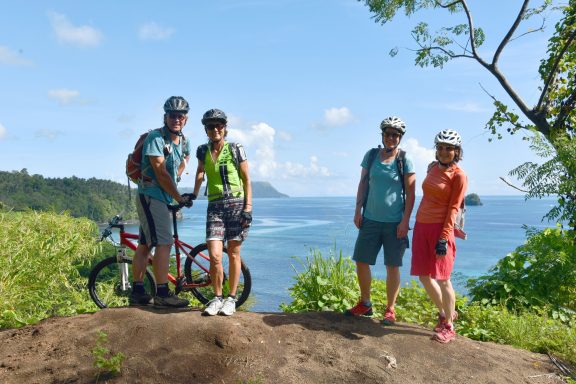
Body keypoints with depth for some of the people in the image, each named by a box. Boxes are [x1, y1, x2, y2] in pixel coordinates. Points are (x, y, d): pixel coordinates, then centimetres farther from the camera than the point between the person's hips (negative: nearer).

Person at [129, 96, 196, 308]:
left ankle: (137, 292, 18)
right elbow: (160, 172, -17)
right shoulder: (155, 137, -13)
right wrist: (179, 198, -10)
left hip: (163, 198, 8)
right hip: (151, 196, -8)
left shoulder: (184, 142, 10)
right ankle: (162, 293, -8)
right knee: (164, 243, -13)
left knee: (145, 244, 11)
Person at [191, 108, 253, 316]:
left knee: (233, 253, 3)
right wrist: (193, 195, -2)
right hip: (215, 207, 2)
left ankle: (231, 298, 16)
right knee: (214, 255, -9)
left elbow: (247, 179, 1)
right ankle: (217, 297, 10)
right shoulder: (203, 151, 8)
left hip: (236, 205, -2)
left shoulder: (236, 149, 1)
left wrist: (248, 207, -6)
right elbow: (200, 173, 14)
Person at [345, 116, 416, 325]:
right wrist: (358, 211, 4)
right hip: (370, 219, 4)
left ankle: (390, 310, 18)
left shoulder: (404, 161, -4)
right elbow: (363, 184, 10)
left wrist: (405, 221, -12)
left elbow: (410, 194, -5)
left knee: (392, 266, 4)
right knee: (361, 261, 6)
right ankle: (365, 304, 24)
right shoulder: (371, 155, 6)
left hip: (395, 222, -3)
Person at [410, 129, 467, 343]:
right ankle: (445, 312, 31)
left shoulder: (458, 175, -6)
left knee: (442, 278, -5)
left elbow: (453, 208, -10)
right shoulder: (432, 167, 13)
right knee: (424, 276, 10)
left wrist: (444, 237, -17)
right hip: (422, 226, 7)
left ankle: (448, 327, 9)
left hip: (440, 228, -7)